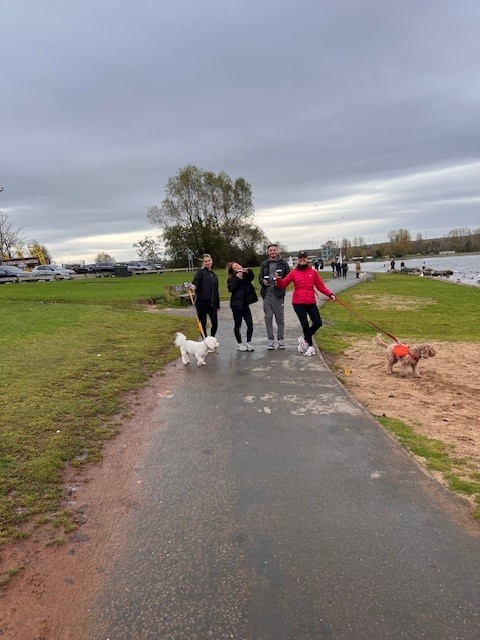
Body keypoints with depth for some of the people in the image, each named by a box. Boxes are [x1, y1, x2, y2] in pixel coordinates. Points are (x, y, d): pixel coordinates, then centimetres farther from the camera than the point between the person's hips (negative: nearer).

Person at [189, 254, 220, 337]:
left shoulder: (214, 275, 17)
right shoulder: (201, 272, -1)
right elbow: (195, 284, -12)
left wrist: (218, 305, 20)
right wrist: (193, 287, -36)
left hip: (212, 304, 5)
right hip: (202, 302, -5)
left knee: (215, 324, -1)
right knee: (203, 324, 3)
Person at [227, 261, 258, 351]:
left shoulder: (246, 275, 8)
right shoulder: (232, 278, -7)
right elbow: (231, 289, -20)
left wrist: (248, 271, -12)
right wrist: (237, 277, -24)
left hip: (245, 304, 4)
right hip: (236, 304, -4)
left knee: (250, 324, 0)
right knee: (237, 325, 5)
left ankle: (249, 343, 12)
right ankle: (239, 344, 16)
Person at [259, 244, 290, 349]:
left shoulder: (283, 264, 3)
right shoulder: (264, 264, 11)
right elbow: (260, 277, 16)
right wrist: (263, 281, -5)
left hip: (278, 295, -2)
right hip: (267, 294, 2)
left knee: (280, 318, 4)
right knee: (268, 318, 4)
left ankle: (280, 340, 14)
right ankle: (270, 340, 13)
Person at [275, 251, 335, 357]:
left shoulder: (313, 272, 6)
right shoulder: (293, 273, 2)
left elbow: (321, 286, 6)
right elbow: (283, 285, 0)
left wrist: (330, 294, -5)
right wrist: (278, 279, -20)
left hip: (311, 302, 2)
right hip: (298, 303, -2)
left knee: (318, 323, -2)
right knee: (305, 324, -4)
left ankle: (304, 339, 21)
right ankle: (310, 346, 11)